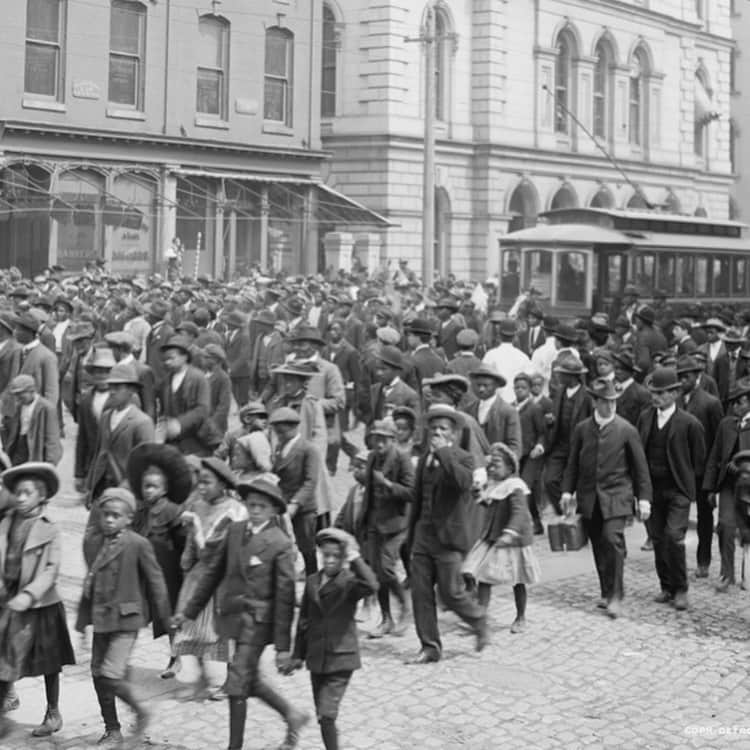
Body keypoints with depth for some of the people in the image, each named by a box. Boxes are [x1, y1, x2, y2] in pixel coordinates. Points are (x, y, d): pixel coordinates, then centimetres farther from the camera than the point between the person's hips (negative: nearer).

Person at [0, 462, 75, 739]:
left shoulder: (49, 531, -8)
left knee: (48, 664, 11)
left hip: (40, 605, -3)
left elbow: (51, 570, -14)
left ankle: (53, 714, 28)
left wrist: (29, 595, -26)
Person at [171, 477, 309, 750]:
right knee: (249, 679, 18)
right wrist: (189, 610, 10)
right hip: (234, 615, 6)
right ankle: (293, 716, 39)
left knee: (237, 684, -6)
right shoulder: (234, 530, 4)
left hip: (257, 621, -6)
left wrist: (283, 646, -13)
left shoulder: (280, 543, -12)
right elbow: (213, 571, 11)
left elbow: (285, 596, -12)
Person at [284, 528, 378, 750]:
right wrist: (298, 655, 15)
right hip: (316, 658, 5)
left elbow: (371, 586, -34)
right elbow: (304, 621, 13)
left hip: (341, 659, -5)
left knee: (326, 714, -12)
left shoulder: (350, 582, -10)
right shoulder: (312, 582, 5)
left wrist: (354, 558, -34)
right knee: (322, 714, 13)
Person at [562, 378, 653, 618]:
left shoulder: (626, 430, 0)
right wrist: (567, 490, 1)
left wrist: (644, 498, -2)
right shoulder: (582, 429, 7)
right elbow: (573, 463, 11)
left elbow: (640, 466, 2)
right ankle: (607, 592, 21)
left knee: (613, 540, -17)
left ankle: (615, 596, -10)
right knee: (598, 546, 7)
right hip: (589, 498, 3)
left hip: (616, 495, -3)